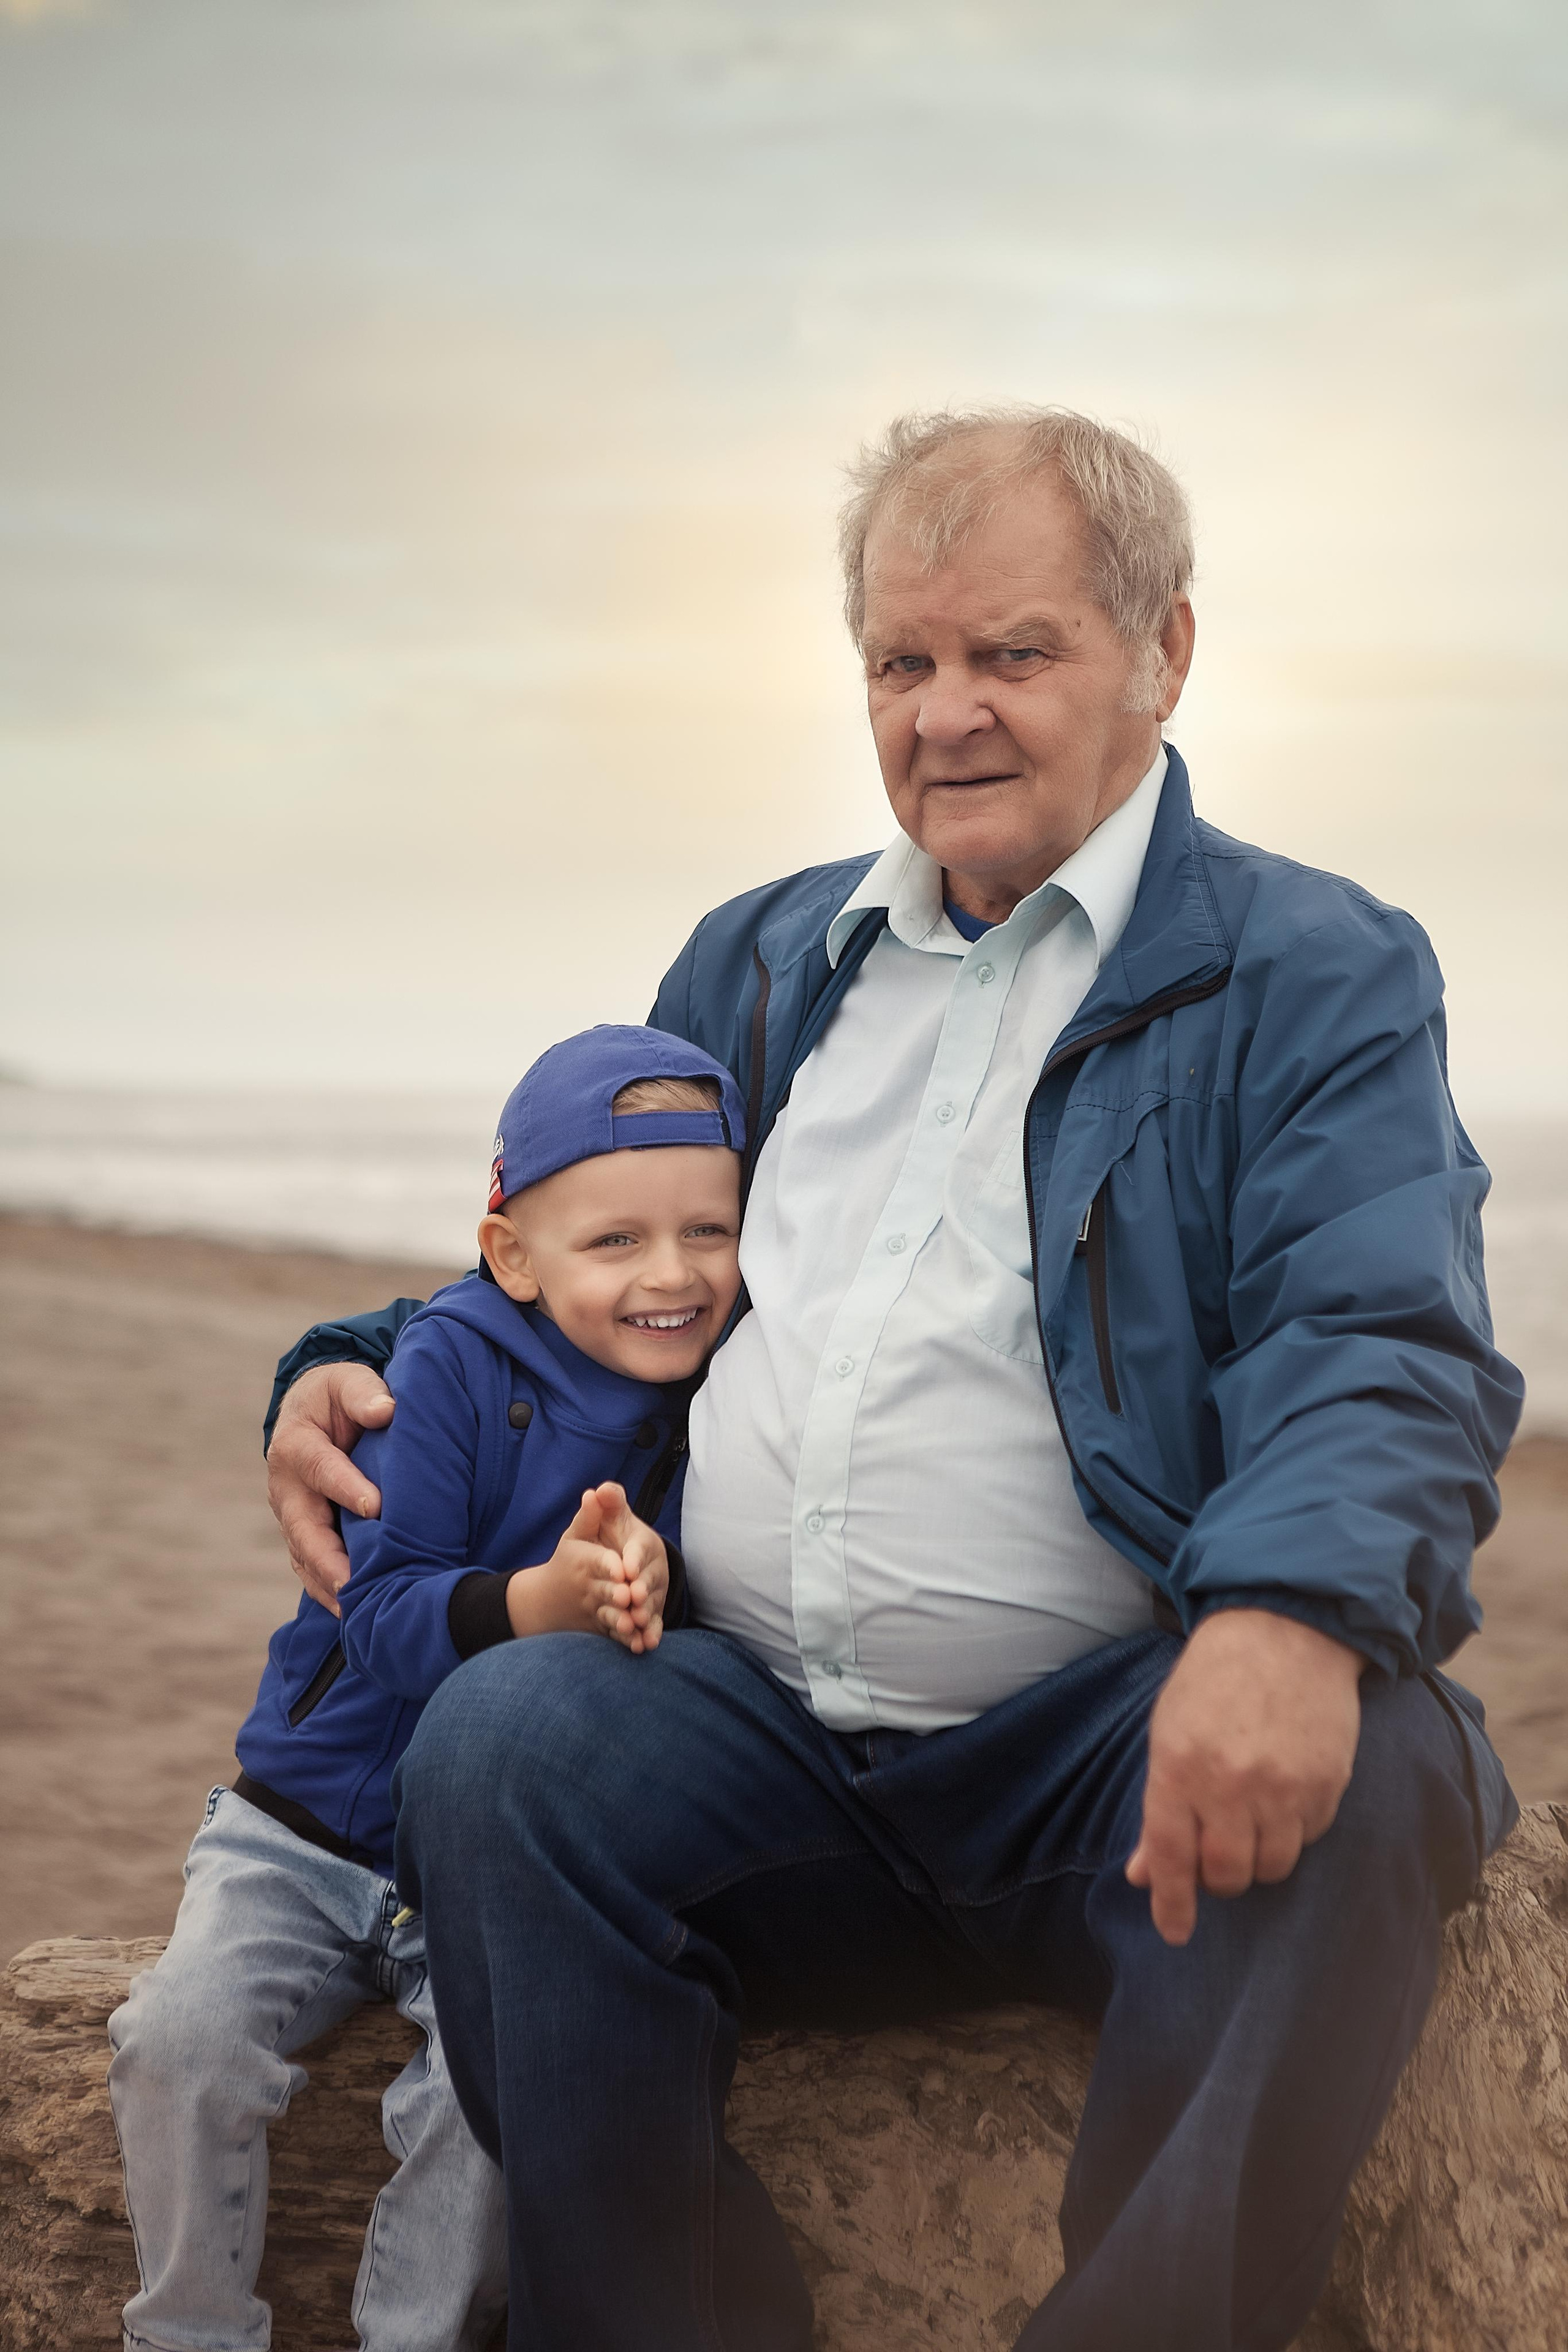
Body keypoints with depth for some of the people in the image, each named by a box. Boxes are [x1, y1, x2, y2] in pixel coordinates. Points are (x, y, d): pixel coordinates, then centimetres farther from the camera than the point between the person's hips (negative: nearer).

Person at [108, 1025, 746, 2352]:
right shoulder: (455, 1360, -14)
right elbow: (382, 1617, -20)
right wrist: (545, 1597, -38)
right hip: (310, 1831, -1)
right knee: (182, 2038, -20)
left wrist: (643, 1585, -26)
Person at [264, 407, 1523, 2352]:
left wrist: (1292, 1609, -34)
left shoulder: (1313, 977, 5)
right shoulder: (759, 965, 22)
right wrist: (361, 1377, 9)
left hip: (1119, 1744, -3)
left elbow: (1384, 1351, -11)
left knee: (1353, 1779, -34)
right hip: (757, 1734, 4)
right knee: (501, 1737, -25)